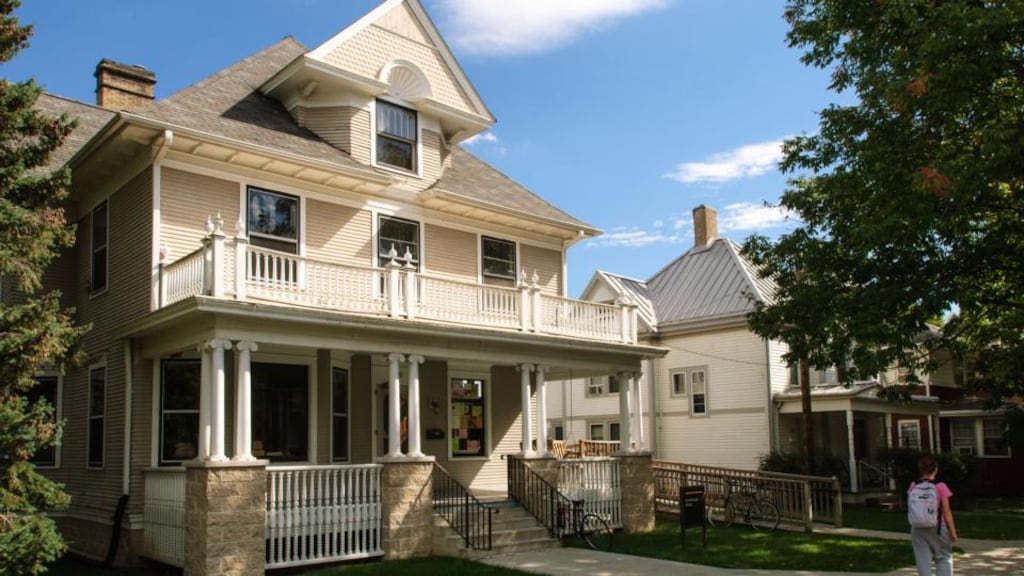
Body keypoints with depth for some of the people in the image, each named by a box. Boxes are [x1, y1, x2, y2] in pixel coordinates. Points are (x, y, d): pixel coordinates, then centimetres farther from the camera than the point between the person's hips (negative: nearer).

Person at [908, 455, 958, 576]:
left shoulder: (913, 486, 0)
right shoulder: (940, 486, -9)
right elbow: (946, 511, -8)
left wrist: (913, 530, 12)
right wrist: (952, 530, -1)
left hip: (918, 528, 2)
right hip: (937, 527, -2)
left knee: (923, 560, 7)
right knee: (943, 558, 13)